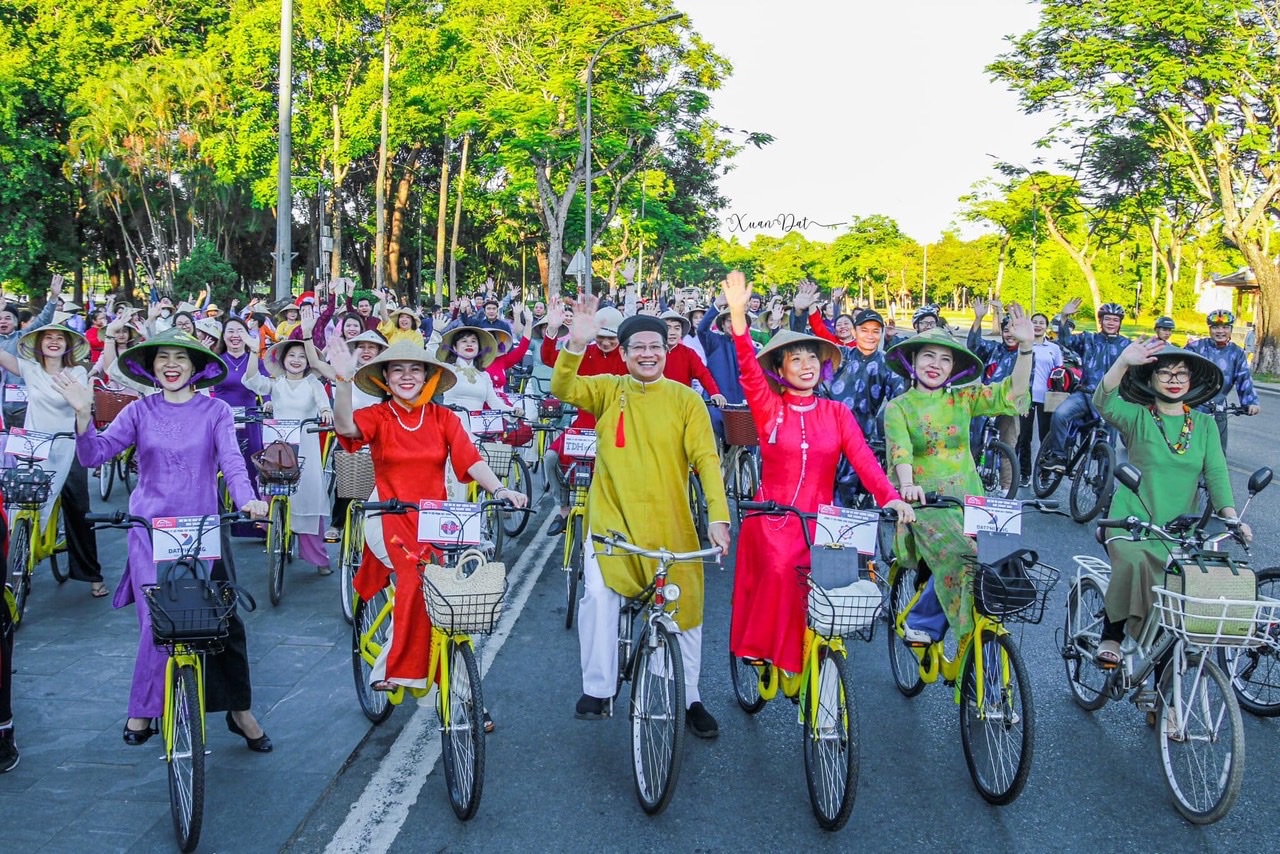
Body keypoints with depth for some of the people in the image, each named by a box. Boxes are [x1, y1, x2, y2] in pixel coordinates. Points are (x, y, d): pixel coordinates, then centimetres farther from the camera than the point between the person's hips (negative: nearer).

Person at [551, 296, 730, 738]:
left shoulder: (686, 400, -1)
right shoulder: (608, 390, 2)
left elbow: (706, 459, -8)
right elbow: (563, 389, -15)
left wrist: (718, 516, -21)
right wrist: (576, 345, -33)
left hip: (670, 523, 0)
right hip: (611, 518, 0)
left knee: (684, 609, 8)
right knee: (599, 593, -20)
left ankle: (690, 698, 28)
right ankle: (596, 688, -1)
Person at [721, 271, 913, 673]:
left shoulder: (837, 413, 7)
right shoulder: (769, 408, 3)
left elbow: (862, 458, -5)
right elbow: (749, 370, -13)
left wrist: (891, 497, -23)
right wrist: (738, 315, -29)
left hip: (818, 519, 2)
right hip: (770, 516, -1)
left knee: (813, 588, -14)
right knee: (780, 572, -27)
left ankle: (809, 661, 7)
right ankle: (764, 649, -11)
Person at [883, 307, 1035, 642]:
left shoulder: (962, 399, 10)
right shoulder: (898, 407, 3)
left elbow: (1011, 394, -4)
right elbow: (900, 450, -14)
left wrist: (1025, 347, -18)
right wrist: (908, 485, -34)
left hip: (967, 498, 4)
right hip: (923, 501, -4)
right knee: (960, 558, -30)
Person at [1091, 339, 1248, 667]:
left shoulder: (1204, 424, 10)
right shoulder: (1137, 418, 0)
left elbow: (1216, 473, 2)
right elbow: (1104, 403, -20)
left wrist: (1230, 516, -13)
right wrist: (1124, 362, -35)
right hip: (1132, 521, -3)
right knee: (1133, 563, -33)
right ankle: (1111, 636, -15)